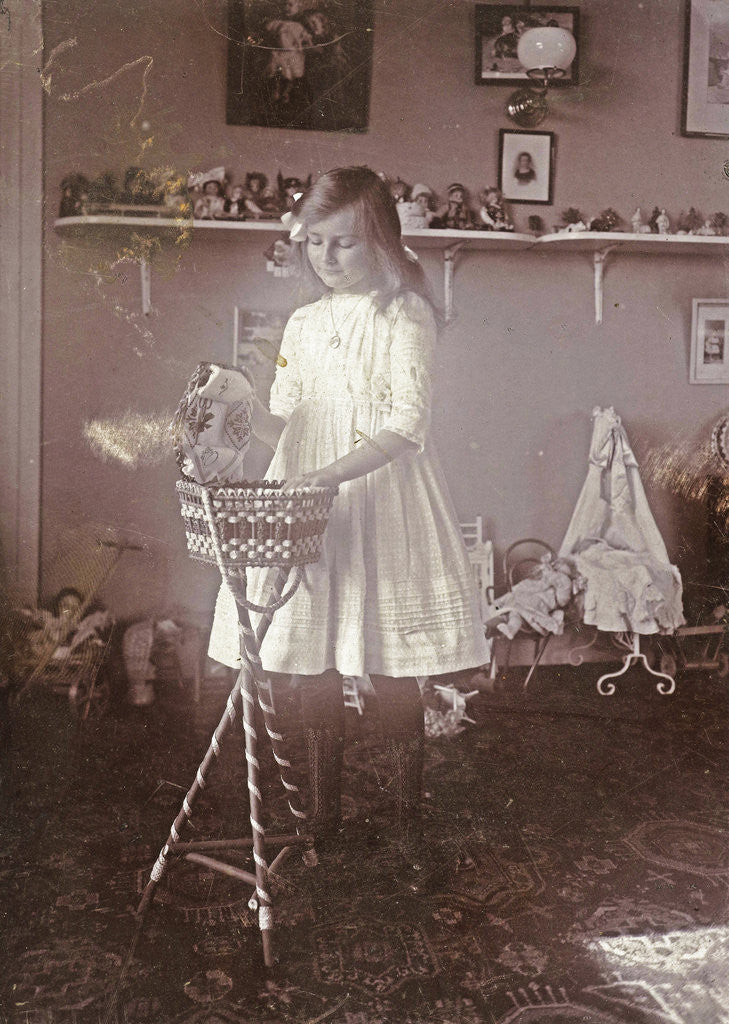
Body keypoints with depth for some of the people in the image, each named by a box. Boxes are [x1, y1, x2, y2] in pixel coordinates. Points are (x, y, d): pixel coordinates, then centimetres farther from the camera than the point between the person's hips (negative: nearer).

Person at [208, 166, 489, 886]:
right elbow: (282, 427, 14)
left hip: (382, 492, -5)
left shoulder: (406, 314, -3)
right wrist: (248, 406, -6)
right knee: (311, 663, 7)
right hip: (306, 500, 5)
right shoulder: (303, 325, 14)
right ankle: (322, 813, 25)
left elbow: (405, 426, -14)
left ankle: (408, 825, 15)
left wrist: (330, 475, -24)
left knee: (391, 671, -1)